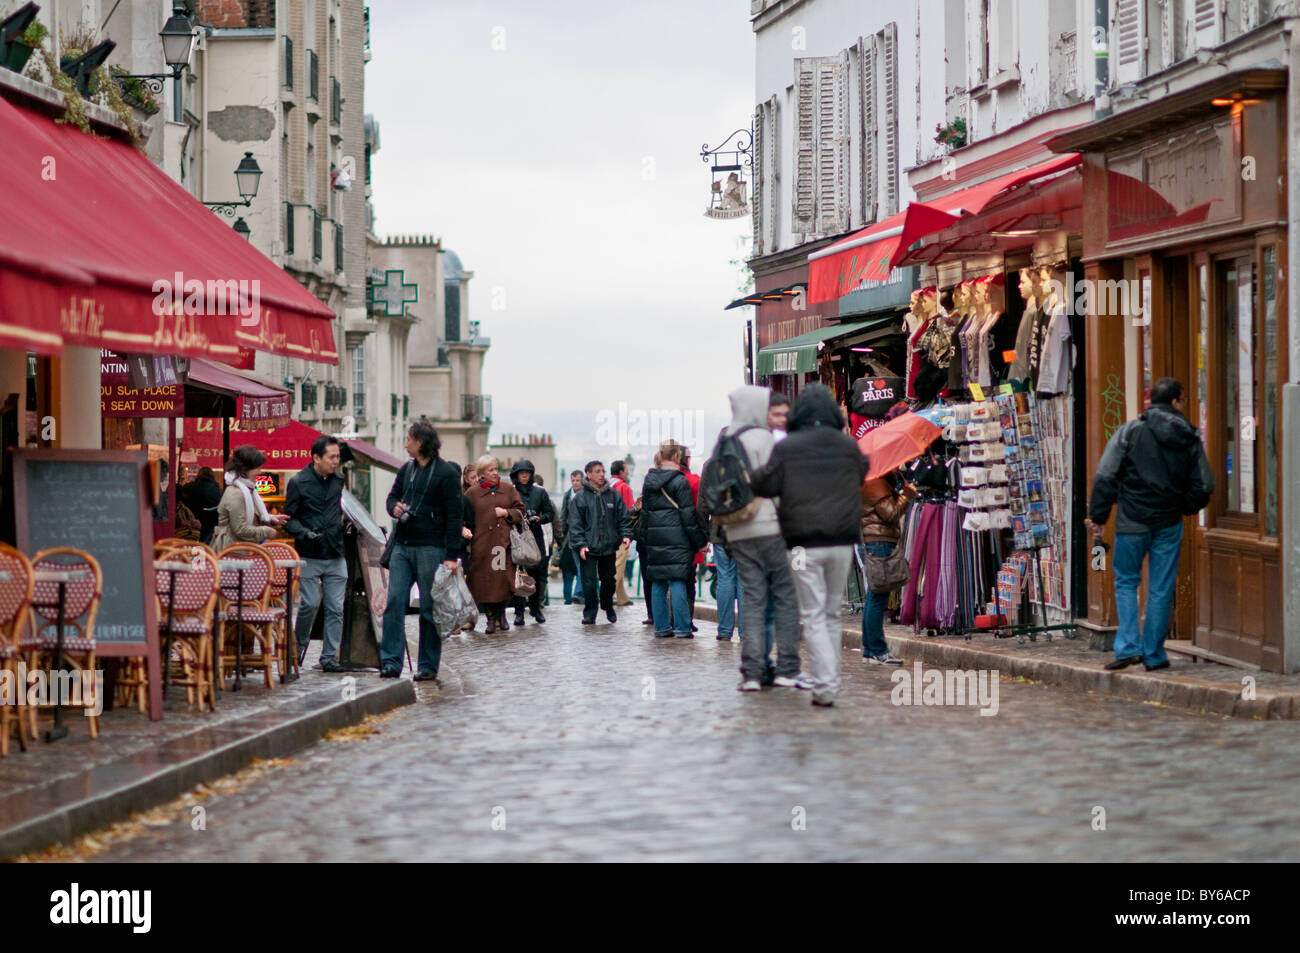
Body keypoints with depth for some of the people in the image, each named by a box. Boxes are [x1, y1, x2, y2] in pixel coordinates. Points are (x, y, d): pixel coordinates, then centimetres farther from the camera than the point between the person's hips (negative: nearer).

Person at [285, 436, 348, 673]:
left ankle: (329, 656, 7)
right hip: (309, 556, -5)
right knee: (309, 603, -9)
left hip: (335, 555, 5)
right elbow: (289, 518, -4)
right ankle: (297, 647, 15)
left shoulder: (338, 479, 11)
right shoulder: (298, 482, -5)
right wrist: (305, 533, -19)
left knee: (335, 608, 1)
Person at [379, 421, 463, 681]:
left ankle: (428, 665, 7)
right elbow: (392, 496, 26)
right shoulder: (407, 469, 13)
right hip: (402, 545, 6)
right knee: (395, 601, -2)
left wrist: (452, 555, -14)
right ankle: (391, 662, -1)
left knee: (430, 608, 1)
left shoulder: (446, 473, -6)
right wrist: (394, 507, 0)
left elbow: (454, 516, -8)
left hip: (430, 548, -6)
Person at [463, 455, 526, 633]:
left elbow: (520, 511, 13)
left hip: (504, 542, 1)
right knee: (485, 580, -4)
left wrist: (506, 513, -5)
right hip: (482, 544, -1)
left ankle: (501, 614, 17)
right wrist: (464, 528, -10)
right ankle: (491, 618, 4)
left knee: (504, 578, -3)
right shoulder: (472, 493, 8)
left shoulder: (508, 490, 12)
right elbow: (464, 515, 9)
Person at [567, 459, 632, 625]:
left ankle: (608, 607, 35)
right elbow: (575, 524, -4)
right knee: (589, 582, -5)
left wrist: (625, 535, -4)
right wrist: (580, 544, -13)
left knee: (609, 580, 13)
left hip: (609, 547, 3)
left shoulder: (613, 495, 6)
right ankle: (590, 614, 5)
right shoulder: (580, 497, -2)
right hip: (588, 548, -3)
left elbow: (623, 518, 11)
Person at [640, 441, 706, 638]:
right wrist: (700, 540, -4)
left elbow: (644, 512, 14)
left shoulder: (649, 481, 10)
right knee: (678, 582, -6)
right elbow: (688, 515, -10)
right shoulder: (680, 481, -9)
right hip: (677, 538, -6)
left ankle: (661, 627, 10)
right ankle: (682, 628, -7)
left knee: (658, 584, 8)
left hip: (655, 539, 6)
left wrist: (645, 539, 20)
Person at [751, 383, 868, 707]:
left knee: (813, 616, -3)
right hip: (842, 542, 3)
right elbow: (861, 476, 21)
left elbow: (765, 485, -5)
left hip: (804, 543, -3)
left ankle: (825, 685, -13)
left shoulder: (786, 448, -5)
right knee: (832, 613, 15)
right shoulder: (848, 446, 5)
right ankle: (830, 678, 18)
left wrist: (752, 476, 15)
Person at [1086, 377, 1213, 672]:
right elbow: (1204, 486, 6)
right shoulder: (1190, 439, 3)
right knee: (1161, 589, 8)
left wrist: (1098, 515, -2)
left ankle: (1128, 647, -1)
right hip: (1169, 524, 2)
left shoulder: (1130, 431, -5)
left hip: (1132, 522, -1)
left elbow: (1106, 476, -9)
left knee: (1126, 582, 12)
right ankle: (1154, 654, 11)